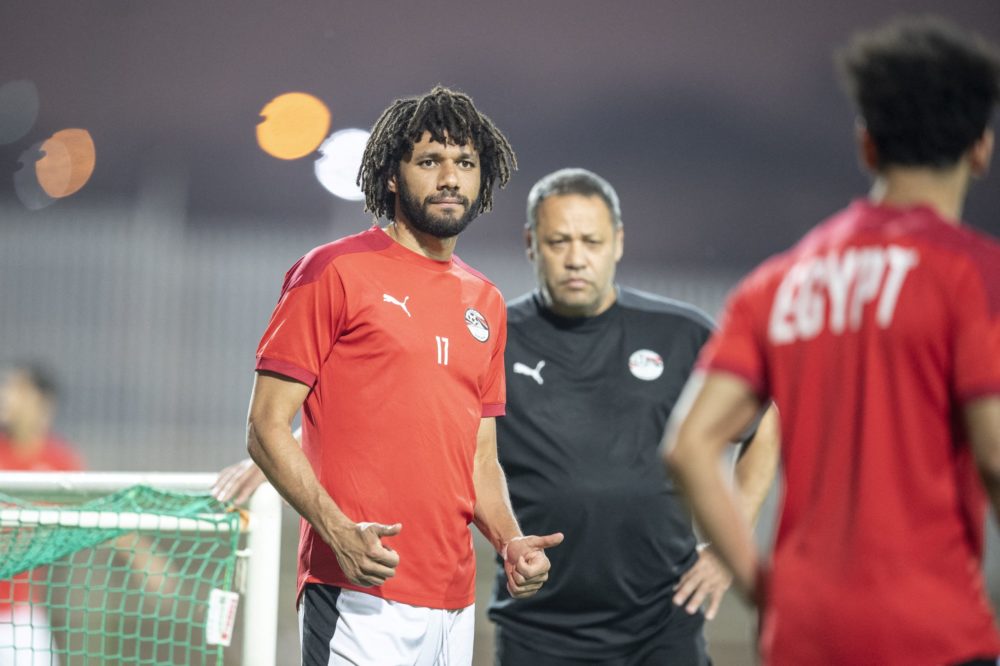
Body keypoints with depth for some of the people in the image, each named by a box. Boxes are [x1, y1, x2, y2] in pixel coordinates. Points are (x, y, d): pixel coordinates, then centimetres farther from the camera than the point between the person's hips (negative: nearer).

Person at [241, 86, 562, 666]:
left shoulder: (486, 303, 18)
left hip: (456, 605, 6)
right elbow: (267, 427, -6)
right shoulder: (335, 272, -1)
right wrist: (338, 530, -19)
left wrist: (510, 541, 2)